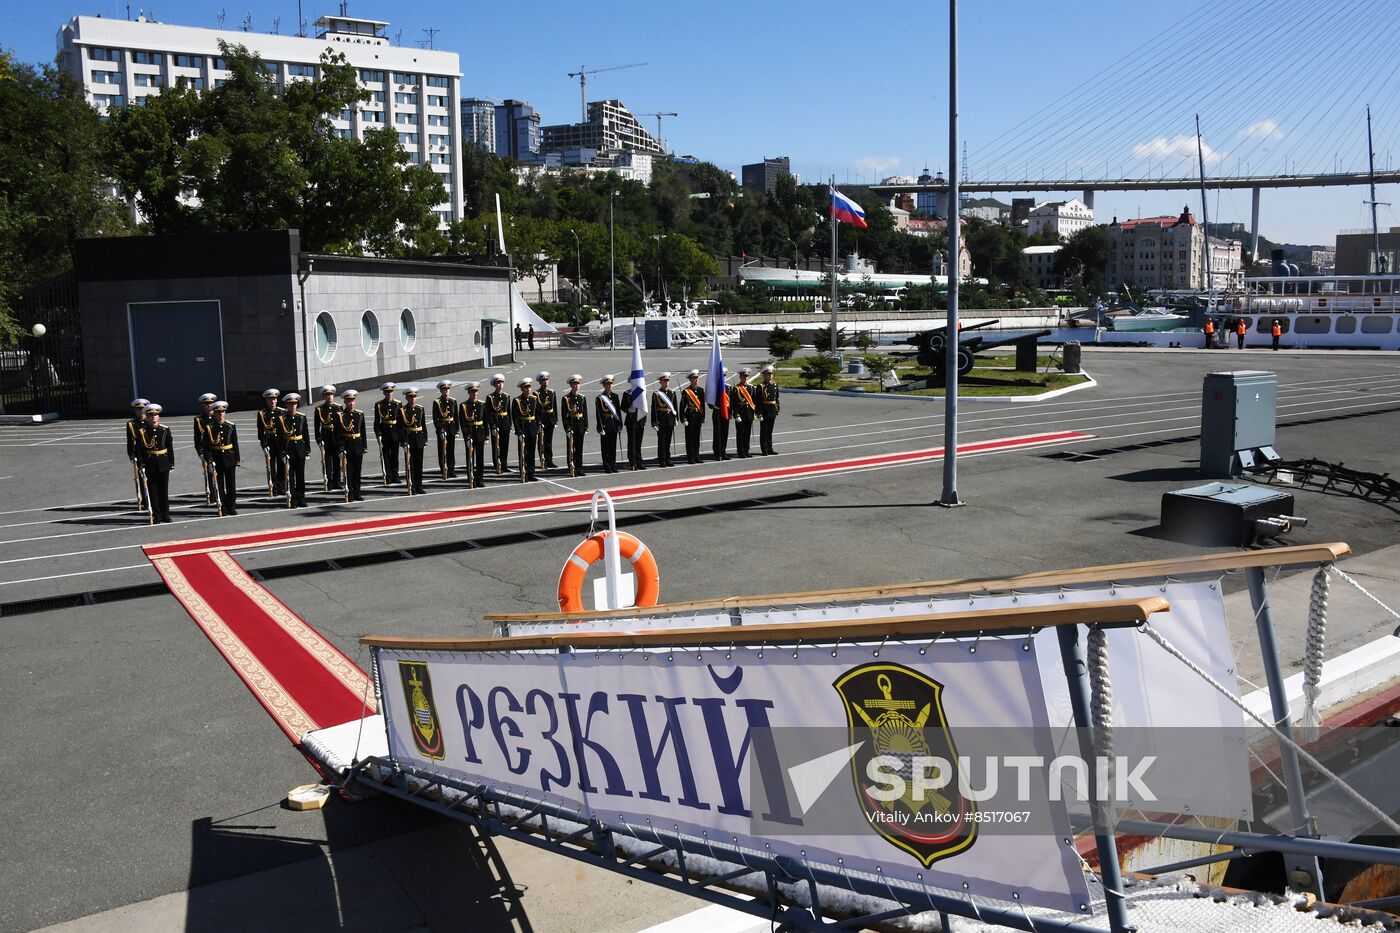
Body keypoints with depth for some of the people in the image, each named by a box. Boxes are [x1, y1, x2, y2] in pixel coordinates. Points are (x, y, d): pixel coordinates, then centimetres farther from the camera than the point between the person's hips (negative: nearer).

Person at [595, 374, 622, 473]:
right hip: (605, 423, -4)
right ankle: (607, 467, 5)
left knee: (613, 446, 9)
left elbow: (618, 410, 10)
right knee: (605, 447, 0)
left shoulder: (615, 396, 8)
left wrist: (619, 424, 5)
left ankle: (613, 466, 16)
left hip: (614, 423, 4)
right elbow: (598, 414, -8)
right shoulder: (599, 398, -6)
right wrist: (600, 427, -13)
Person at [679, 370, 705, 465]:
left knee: (697, 437, 11)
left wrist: (703, 418, 11)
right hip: (690, 416, -5)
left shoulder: (700, 390, 9)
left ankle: (696, 457, 18)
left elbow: (703, 405, 13)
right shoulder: (685, 391, -7)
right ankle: (690, 458, 5)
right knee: (690, 437, 0)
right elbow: (682, 406, -8)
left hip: (698, 416, 5)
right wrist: (683, 419, -13)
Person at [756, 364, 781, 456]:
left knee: (770, 431, 14)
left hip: (773, 411, 6)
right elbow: (758, 401, -12)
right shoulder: (760, 386, -9)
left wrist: (778, 409, 12)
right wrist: (759, 414, -16)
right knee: (764, 431, 1)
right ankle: (764, 450, 5)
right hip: (764, 411, -6)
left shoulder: (775, 385, 9)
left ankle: (769, 449, 22)